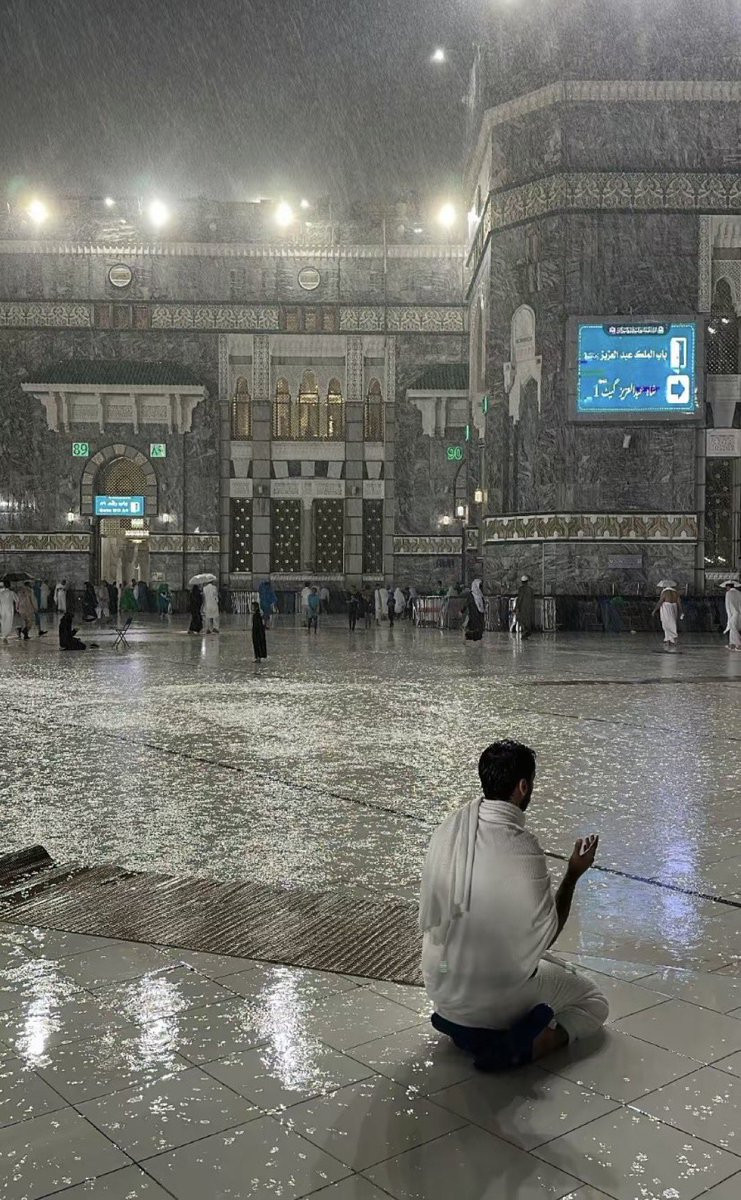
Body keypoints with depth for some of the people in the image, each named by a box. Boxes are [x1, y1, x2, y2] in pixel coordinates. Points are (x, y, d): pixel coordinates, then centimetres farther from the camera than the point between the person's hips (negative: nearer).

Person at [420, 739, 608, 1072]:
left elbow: (431, 914, 5)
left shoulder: (449, 828, -7)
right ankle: (513, 1047, -7)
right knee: (594, 1002, 19)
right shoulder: (522, 848, -26)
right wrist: (574, 874, -3)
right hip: (499, 991, -6)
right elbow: (547, 935, -12)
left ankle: (461, 1023, 9)